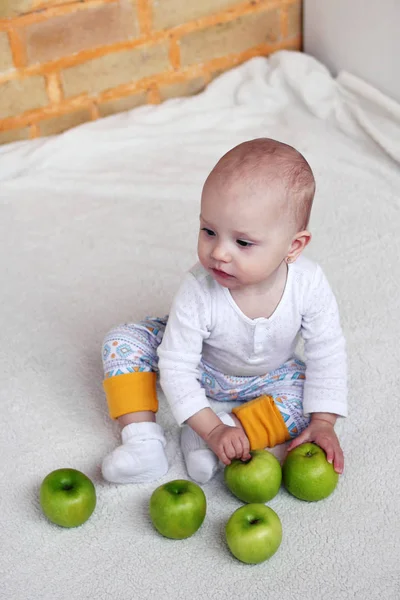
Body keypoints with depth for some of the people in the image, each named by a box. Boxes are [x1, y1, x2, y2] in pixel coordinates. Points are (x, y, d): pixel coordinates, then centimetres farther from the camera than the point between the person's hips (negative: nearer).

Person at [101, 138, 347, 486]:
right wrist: (213, 428, -36)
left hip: (266, 377, 1)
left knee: (308, 398, -25)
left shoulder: (309, 285, -34)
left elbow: (328, 354, -19)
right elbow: (176, 366, -30)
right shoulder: (199, 291, -37)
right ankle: (142, 438, -22)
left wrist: (323, 423, -22)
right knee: (122, 341, -18)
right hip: (201, 367, -1)